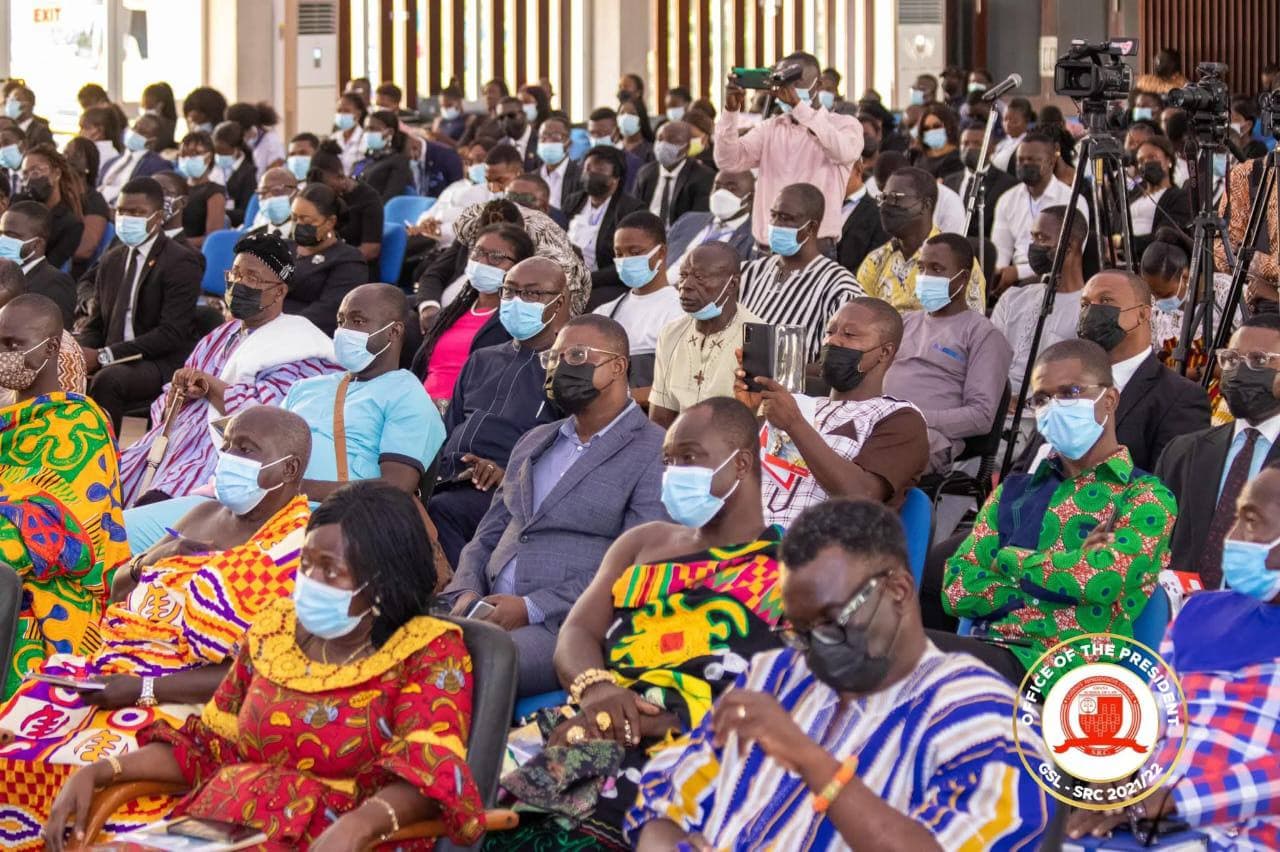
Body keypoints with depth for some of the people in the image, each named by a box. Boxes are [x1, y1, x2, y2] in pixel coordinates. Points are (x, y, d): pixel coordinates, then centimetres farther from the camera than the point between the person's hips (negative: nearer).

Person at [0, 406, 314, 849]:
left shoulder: (299, 552, -8)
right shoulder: (204, 516, 16)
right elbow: (118, 592, 27)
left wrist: (142, 689, -19)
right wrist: (144, 565, 3)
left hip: (183, 702, -8)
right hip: (107, 672, 8)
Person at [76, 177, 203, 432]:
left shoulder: (181, 262, -6)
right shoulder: (111, 262, 17)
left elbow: (171, 334, -15)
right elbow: (95, 324, 20)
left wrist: (103, 356, -20)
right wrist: (78, 352, -6)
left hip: (163, 365, -6)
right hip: (112, 363, 6)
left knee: (107, 380, -35)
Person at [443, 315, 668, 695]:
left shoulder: (656, 455, 0)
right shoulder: (533, 442, 24)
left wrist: (531, 608, -15)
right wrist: (466, 593, 1)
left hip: (566, 627, -6)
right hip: (487, 611, 7)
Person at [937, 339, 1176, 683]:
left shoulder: (1146, 496, 9)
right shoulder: (1013, 491, 23)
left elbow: (1104, 578, -11)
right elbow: (957, 589, 10)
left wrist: (1009, 560, 4)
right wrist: (1069, 572, 0)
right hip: (990, 651, 5)